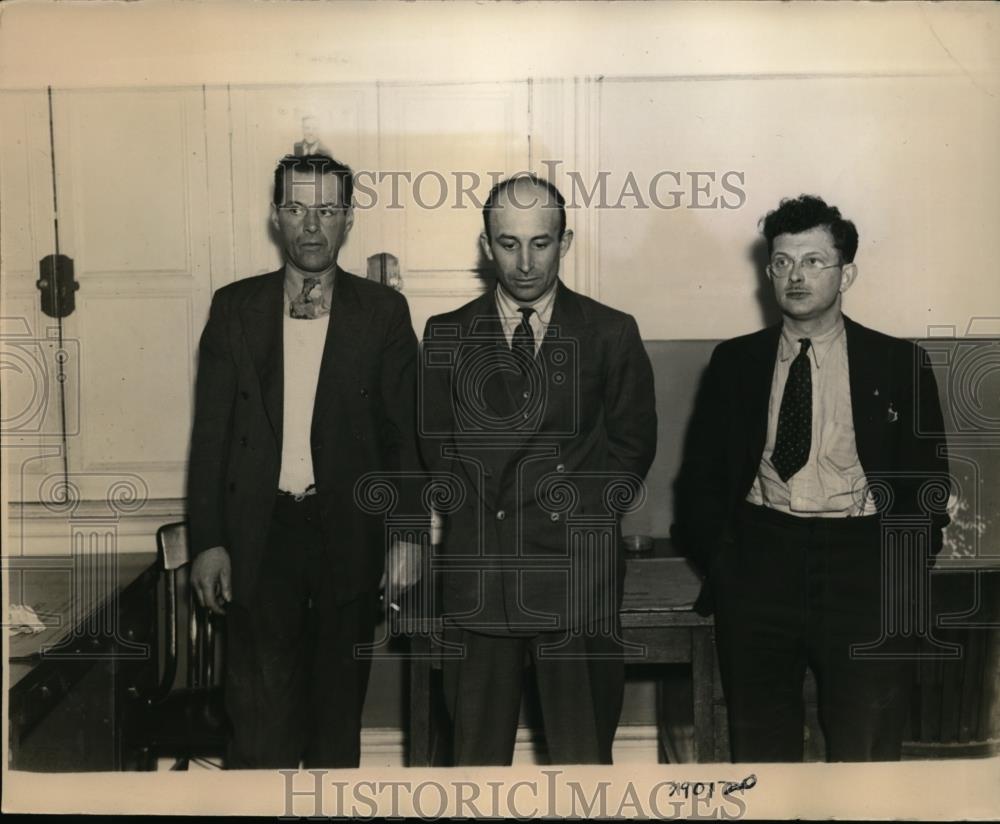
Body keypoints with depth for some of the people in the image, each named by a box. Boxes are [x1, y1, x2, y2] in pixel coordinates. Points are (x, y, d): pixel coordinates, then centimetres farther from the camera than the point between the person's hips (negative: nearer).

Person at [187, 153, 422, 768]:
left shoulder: (383, 312, 1)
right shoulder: (235, 308, 4)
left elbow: (405, 431, 1)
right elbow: (211, 430, 4)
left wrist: (407, 535, -5)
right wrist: (208, 540, -1)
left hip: (350, 530, 0)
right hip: (261, 532, 0)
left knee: (340, 701, 13)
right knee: (260, 712, 2)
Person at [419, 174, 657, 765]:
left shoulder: (612, 334, 5)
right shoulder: (448, 335, 8)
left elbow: (634, 443, 10)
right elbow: (434, 444, 13)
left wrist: (590, 513, 1)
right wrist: (476, 512, 3)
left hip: (579, 578, -1)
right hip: (476, 577, 1)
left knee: (585, 754, 5)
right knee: (477, 754, 8)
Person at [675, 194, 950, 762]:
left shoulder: (898, 363, 5)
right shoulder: (735, 361, 8)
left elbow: (928, 480, 5)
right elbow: (702, 474, 10)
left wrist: (901, 568, -7)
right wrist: (721, 556, -3)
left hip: (862, 564, -1)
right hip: (759, 560, 1)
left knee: (867, 746, 3)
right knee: (761, 741, 9)